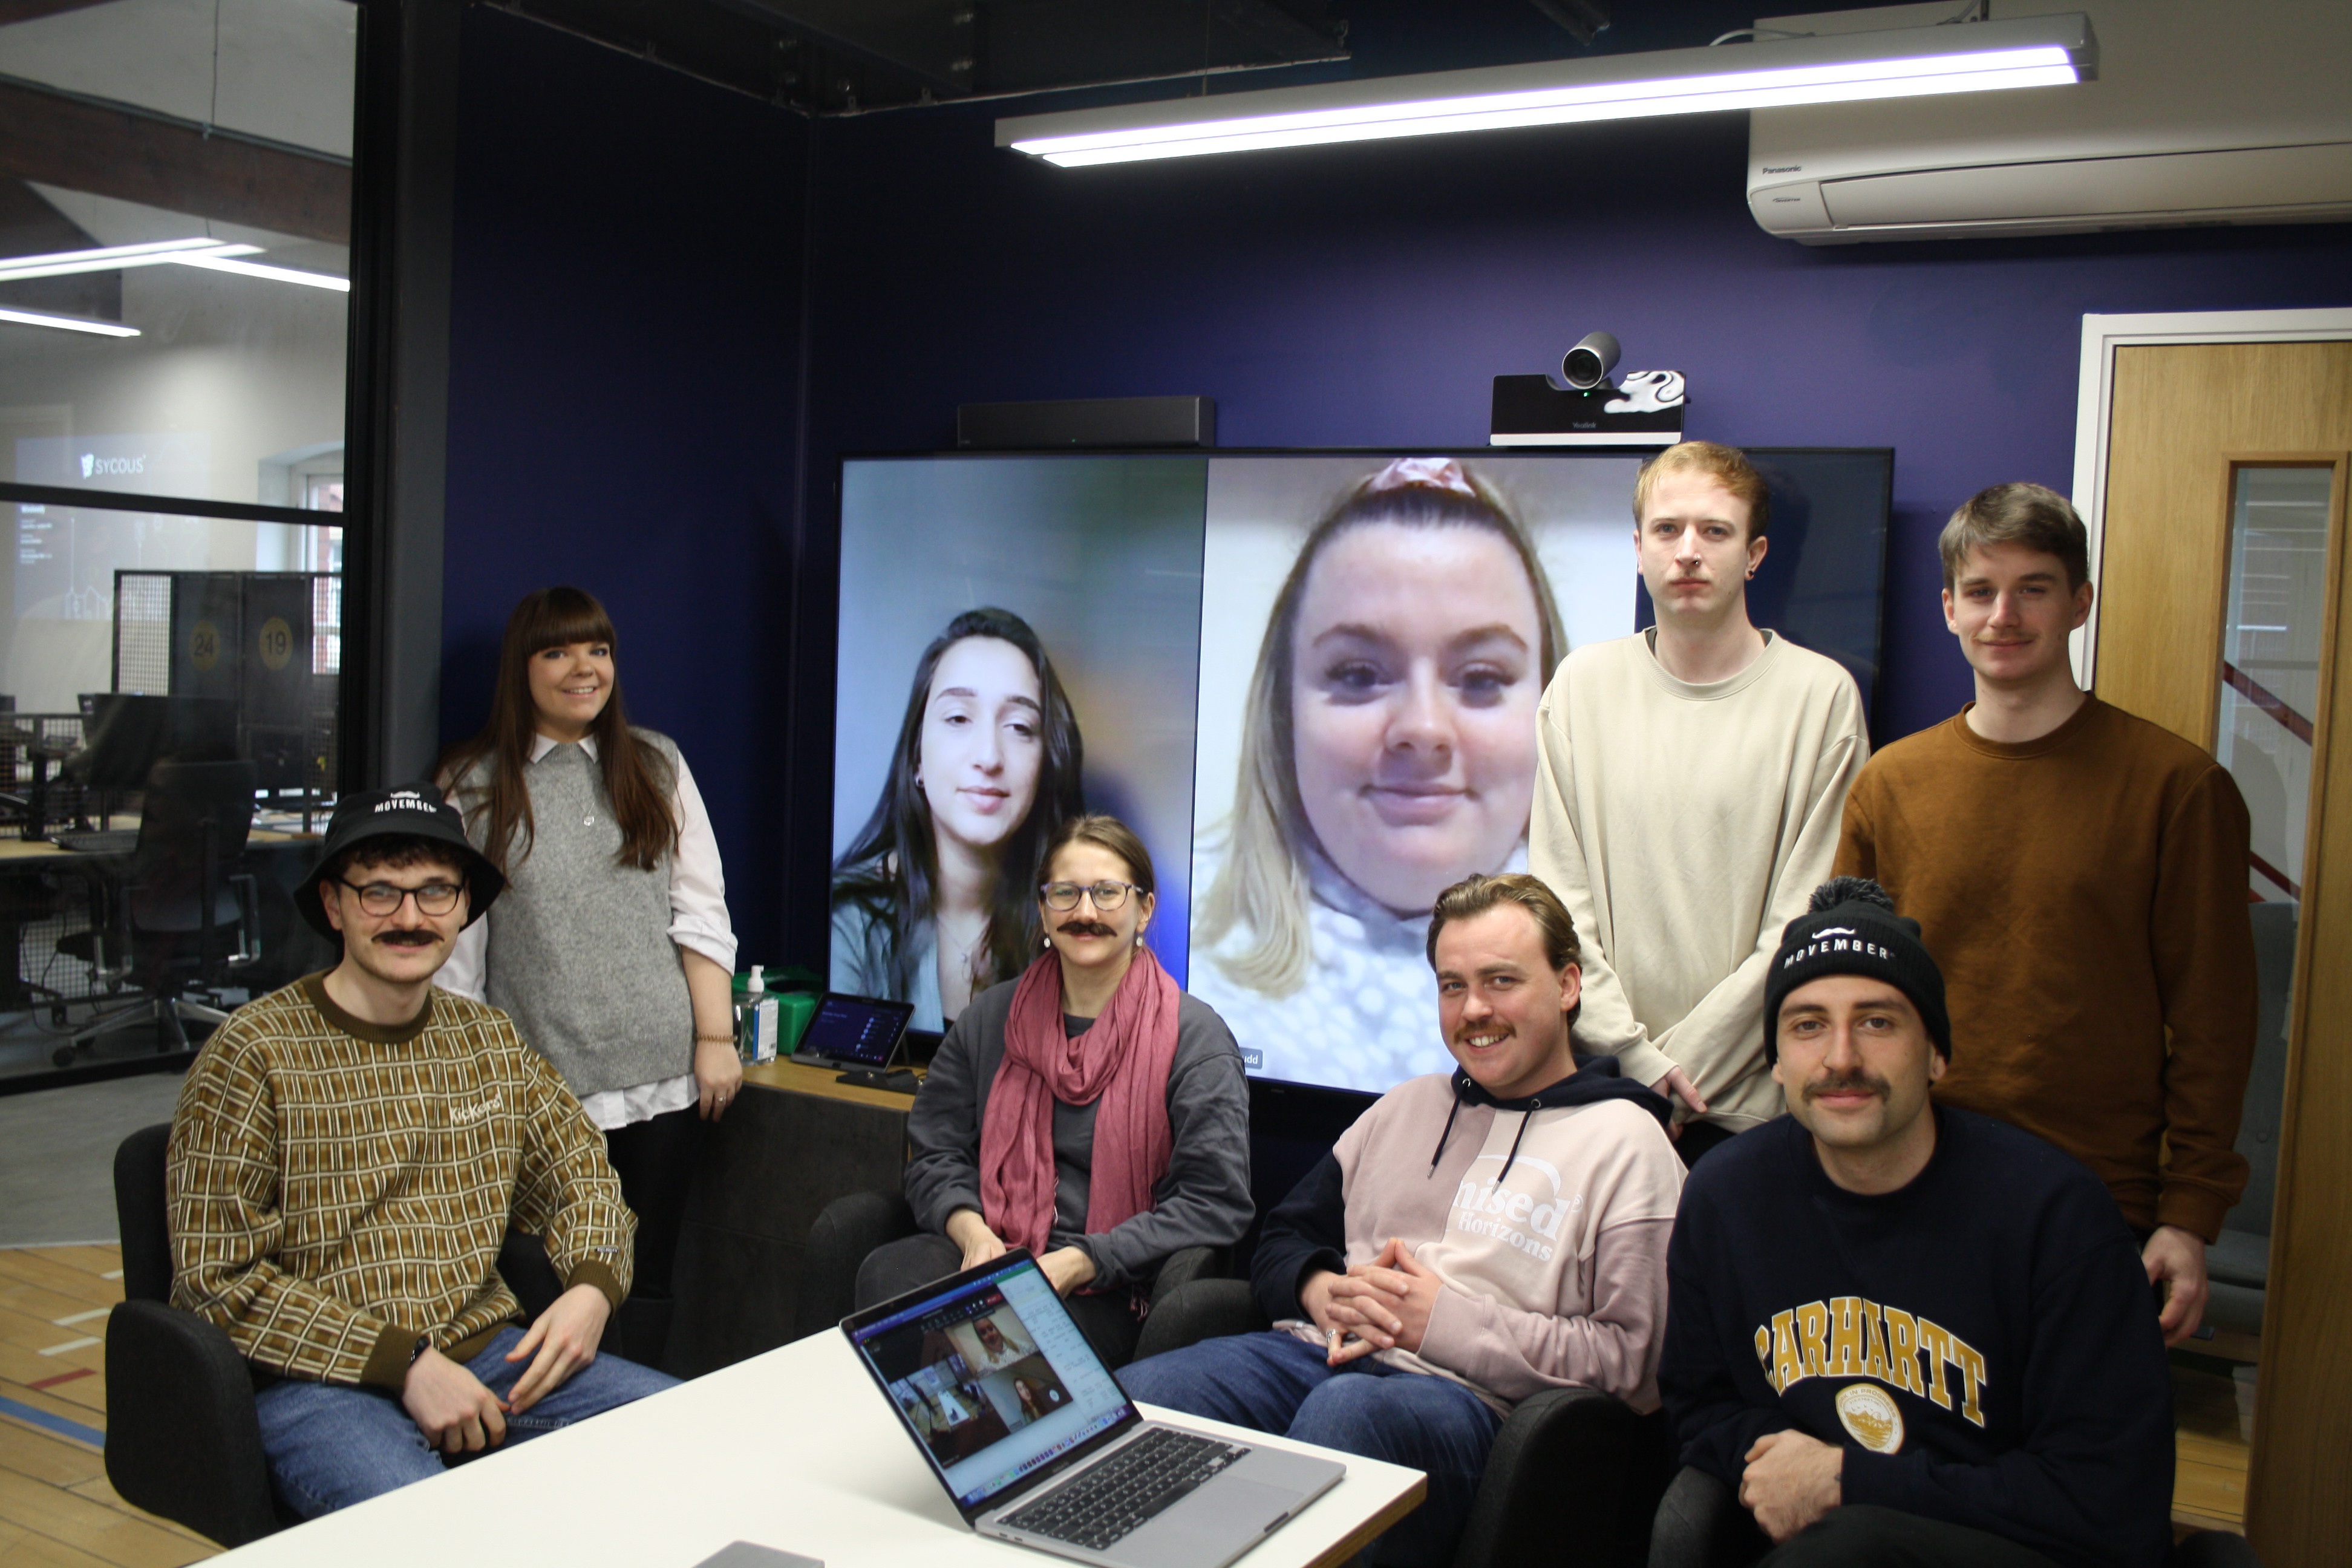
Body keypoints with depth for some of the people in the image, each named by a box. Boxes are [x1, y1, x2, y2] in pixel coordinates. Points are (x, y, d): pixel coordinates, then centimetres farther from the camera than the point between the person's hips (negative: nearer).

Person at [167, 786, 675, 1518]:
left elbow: (580, 1175, 20)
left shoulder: (492, 1041, 10)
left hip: (487, 1352, 6)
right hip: (320, 1382, -6)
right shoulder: (253, 1054, -7)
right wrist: (403, 1362, -16)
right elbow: (215, 1277, -10)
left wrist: (592, 1287, -2)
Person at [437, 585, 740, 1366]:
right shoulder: (473, 790, 2)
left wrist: (716, 1037, -2)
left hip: (663, 1075, 2)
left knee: (651, 1276, 9)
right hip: (543, 1089, -2)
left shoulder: (657, 766, 9)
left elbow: (701, 914, 5)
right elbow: (453, 954, 2)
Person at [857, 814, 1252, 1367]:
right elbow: (934, 1154, 15)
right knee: (885, 1275, -28)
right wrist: (973, 1233, -8)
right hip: (989, 1255, 4)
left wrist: (1078, 1262, -16)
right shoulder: (990, 1017, 15)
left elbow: (1216, 1202, -9)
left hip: (1107, 1290, -4)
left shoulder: (1194, 1037, -1)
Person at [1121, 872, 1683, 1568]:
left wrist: (1450, 1321, -10)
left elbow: (1633, 1359, -5)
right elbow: (1281, 1240, 27)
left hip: (1466, 1397, -5)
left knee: (1342, 1411, -41)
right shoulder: (1406, 1106, 26)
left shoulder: (1626, 1143, 5)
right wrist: (1321, 1291, 2)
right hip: (1318, 1352, 5)